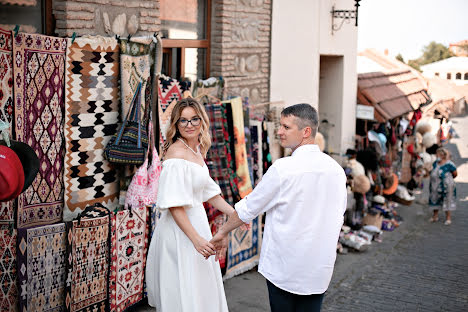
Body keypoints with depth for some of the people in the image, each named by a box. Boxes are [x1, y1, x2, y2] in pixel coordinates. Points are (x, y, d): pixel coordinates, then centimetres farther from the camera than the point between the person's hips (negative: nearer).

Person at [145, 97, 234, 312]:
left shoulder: (197, 151, 9)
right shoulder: (176, 153, -18)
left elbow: (208, 191, 18)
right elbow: (174, 205, -23)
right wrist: (196, 239, -27)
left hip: (198, 221, 9)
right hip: (179, 232, -9)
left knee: (203, 291, 18)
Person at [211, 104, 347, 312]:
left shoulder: (284, 168, -16)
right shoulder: (336, 169, 1)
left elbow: (249, 208, -6)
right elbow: (337, 218, 12)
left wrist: (223, 232, 9)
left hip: (284, 266, -5)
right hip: (320, 269, 5)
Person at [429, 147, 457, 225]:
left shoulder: (449, 164, -17)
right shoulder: (435, 163, 1)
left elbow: (455, 174, -4)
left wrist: (449, 179, 9)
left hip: (446, 186, -6)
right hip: (435, 187, 6)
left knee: (447, 202, 5)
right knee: (435, 201, 15)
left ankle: (448, 218, 16)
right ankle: (435, 216, 31)